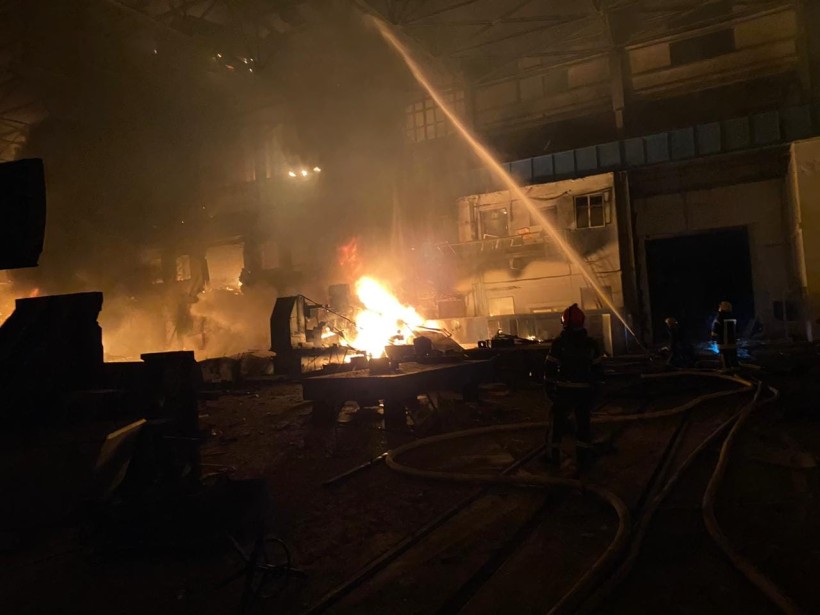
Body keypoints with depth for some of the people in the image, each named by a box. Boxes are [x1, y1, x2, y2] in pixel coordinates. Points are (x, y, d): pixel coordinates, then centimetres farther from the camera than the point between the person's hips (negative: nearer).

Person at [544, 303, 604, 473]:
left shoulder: (559, 343, -8)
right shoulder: (591, 344, 2)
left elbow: (550, 368, -9)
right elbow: (598, 369, 5)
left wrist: (550, 388, -1)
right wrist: (594, 385, 15)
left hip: (564, 390, -2)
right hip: (585, 390, 3)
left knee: (558, 422, 10)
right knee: (583, 423, 10)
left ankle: (553, 455, 15)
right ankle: (584, 459, 11)